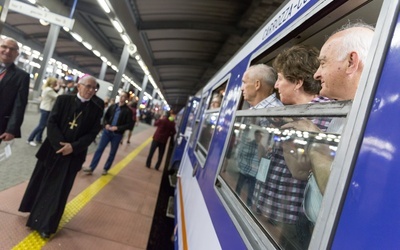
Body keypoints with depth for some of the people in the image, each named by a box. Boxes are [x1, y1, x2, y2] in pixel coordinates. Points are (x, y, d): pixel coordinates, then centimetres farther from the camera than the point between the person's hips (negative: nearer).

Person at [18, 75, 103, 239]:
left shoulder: (96, 110, -3)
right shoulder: (63, 100, -3)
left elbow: (92, 134, -5)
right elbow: (51, 122, -7)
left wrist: (73, 147, -17)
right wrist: (60, 144, -17)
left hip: (73, 155, -1)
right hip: (52, 149, 1)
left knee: (58, 191, 5)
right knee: (40, 182, 18)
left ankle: (46, 225, 19)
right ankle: (35, 213, 43)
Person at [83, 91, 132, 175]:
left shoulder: (128, 111, -6)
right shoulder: (113, 106, 4)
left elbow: (129, 124, -9)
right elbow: (106, 116, 12)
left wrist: (117, 128, -18)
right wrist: (106, 124, -7)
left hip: (117, 134, -2)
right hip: (107, 131, 2)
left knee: (112, 153, 10)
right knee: (99, 149, 2)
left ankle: (106, 169, 25)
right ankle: (91, 167, 9)